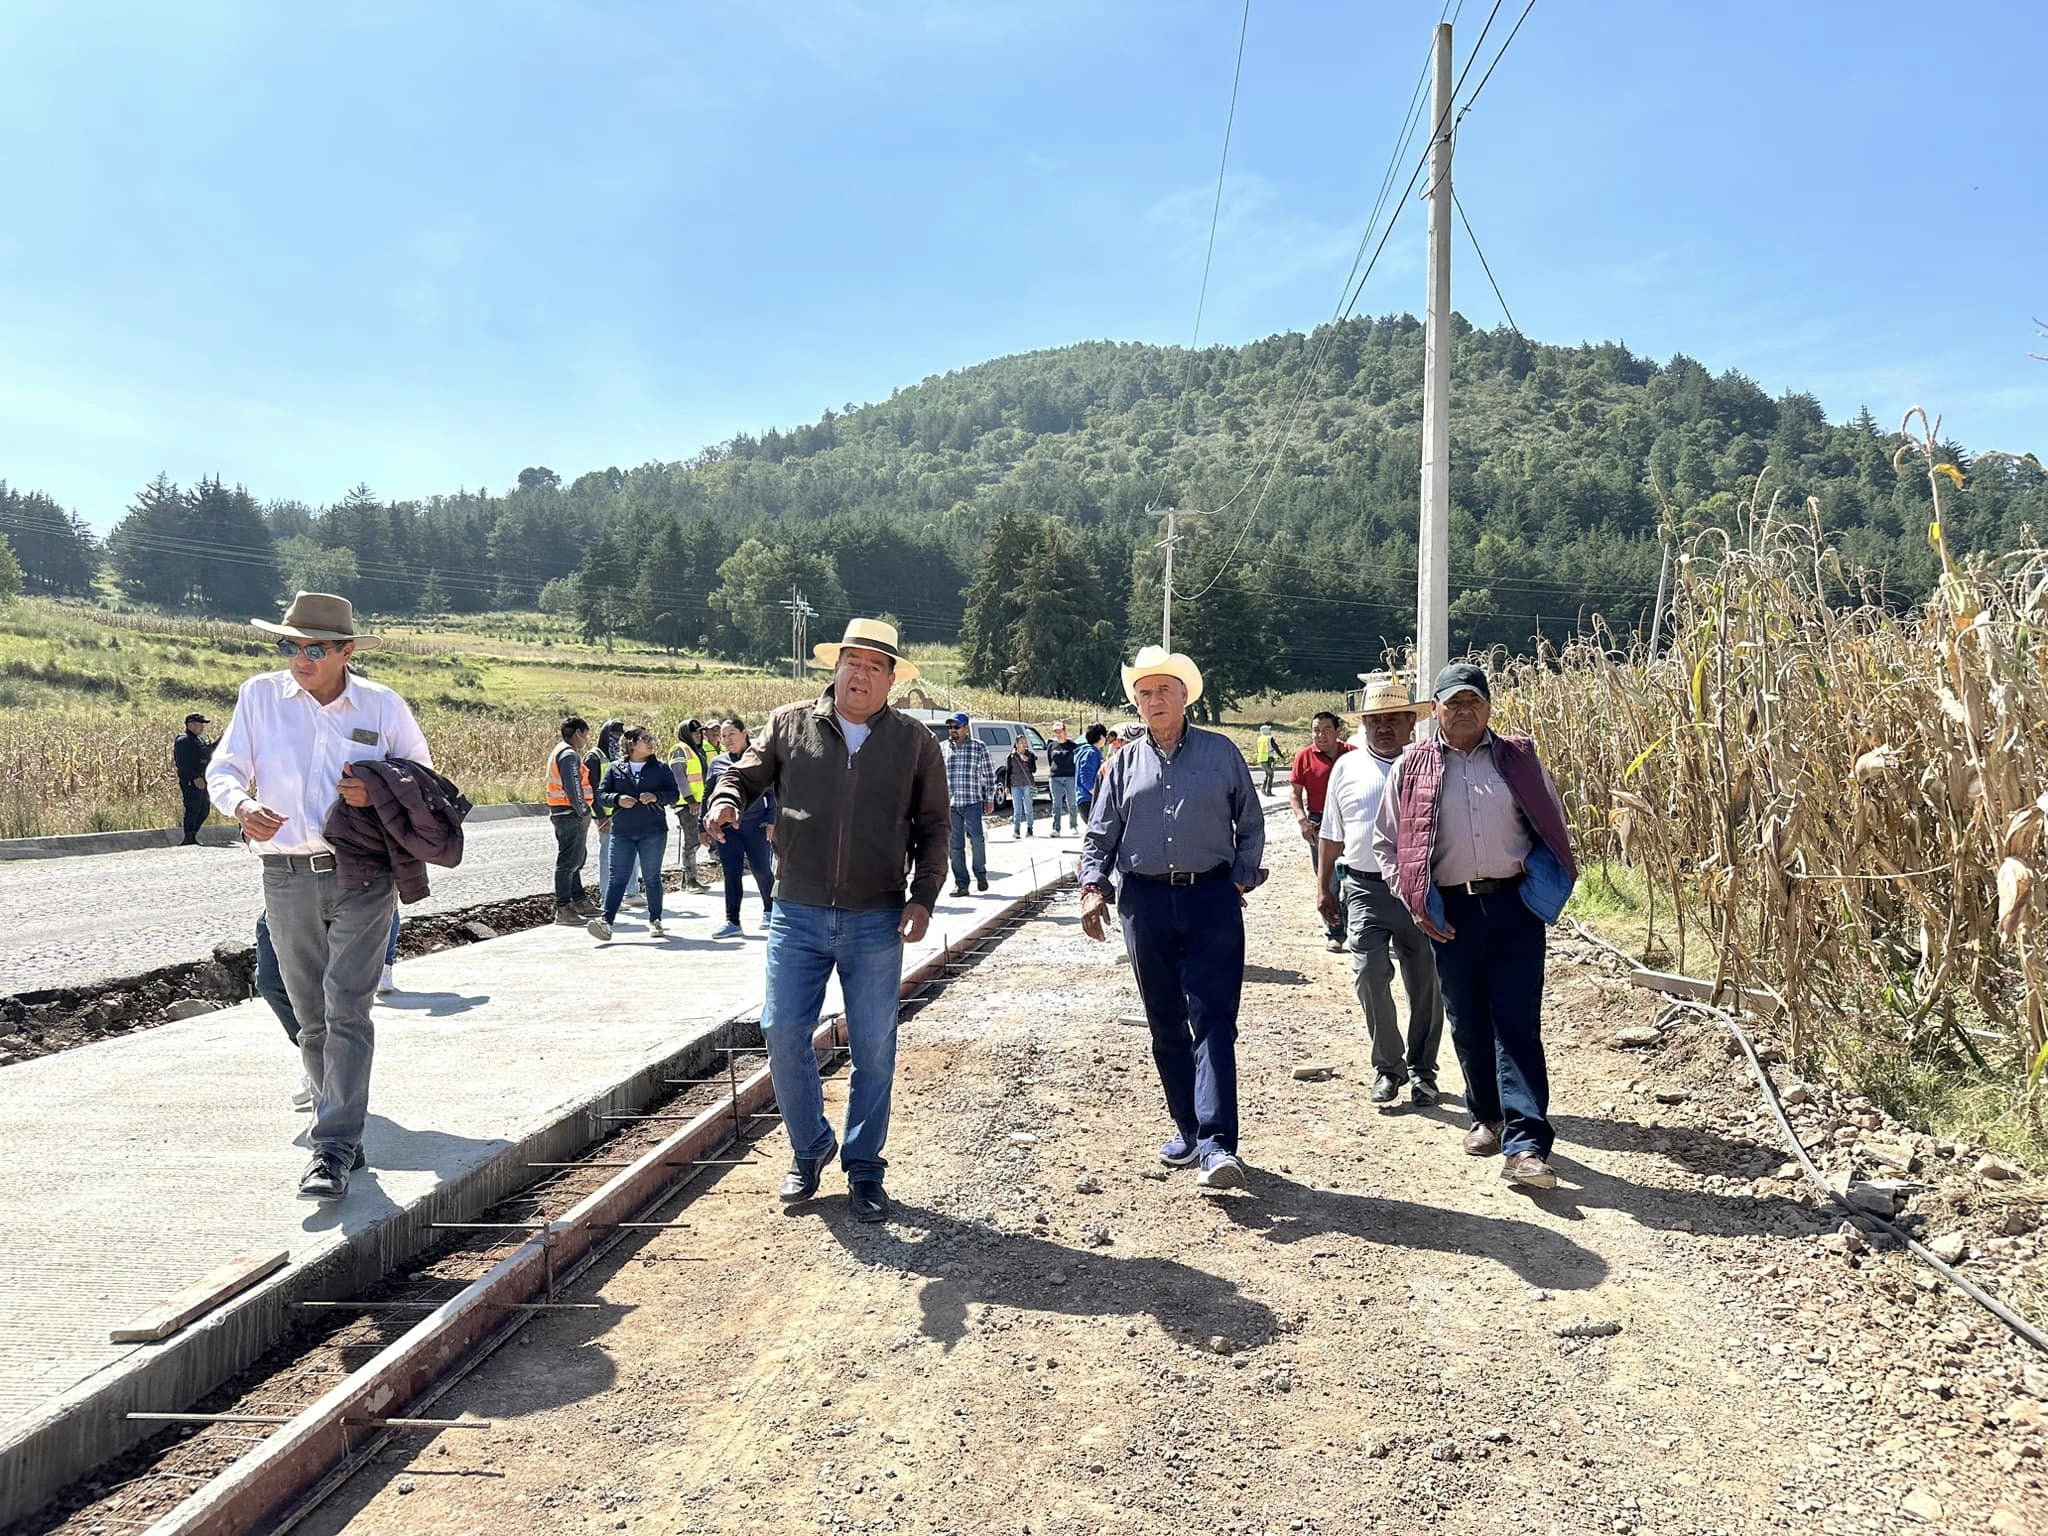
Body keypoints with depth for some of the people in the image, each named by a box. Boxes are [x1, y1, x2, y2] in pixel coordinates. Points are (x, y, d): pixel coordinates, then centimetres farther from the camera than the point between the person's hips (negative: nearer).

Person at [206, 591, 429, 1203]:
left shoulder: (383, 706, 0)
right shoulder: (260, 695, 3)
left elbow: (423, 779, 11)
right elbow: (223, 769, 4)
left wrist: (379, 794, -11)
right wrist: (242, 805, -19)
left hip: (363, 877, -2)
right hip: (287, 878, 2)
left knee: (346, 1010, -11)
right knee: (312, 1016, 11)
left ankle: (333, 1150, -10)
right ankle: (342, 1122, 27)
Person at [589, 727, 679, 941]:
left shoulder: (660, 768, 6)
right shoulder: (615, 769, 7)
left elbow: (674, 794, 3)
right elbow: (601, 795, 7)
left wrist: (656, 797, -16)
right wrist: (617, 799, -13)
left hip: (653, 832, 0)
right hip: (622, 833, 0)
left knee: (652, 878, 7)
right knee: (617, 878, -5)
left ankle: (655, 921, 17)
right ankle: (606, 920, -11)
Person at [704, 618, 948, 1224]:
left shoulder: (915, 742, 3)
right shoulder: (790, 725, 3)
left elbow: (933, 826, 6)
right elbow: (746, 774, 9)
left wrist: (923, 897, -4)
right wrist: (726, 801, -15)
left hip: (877, 922, 0)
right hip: (798, 914, 1)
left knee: (874, 1050, 6)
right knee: (783, 1034, 2)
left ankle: (864, 1171, 21)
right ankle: (809, 1149, 25)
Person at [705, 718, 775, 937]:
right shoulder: (717, 763, 10)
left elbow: (771, 792, 3)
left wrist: (771, 821, -5)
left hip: (756, 825, -2)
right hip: (726, 827, 2)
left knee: (761, 869, 3)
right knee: (731, 874, 1)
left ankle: (769, 909, 27)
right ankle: (732, 922, 6)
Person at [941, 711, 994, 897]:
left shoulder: (978, 747, 3)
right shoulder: (942, 749, 9)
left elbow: (989, 775, 7)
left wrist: (989, 799, 4)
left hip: (973, 803, -2)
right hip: (950, 804, 2)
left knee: (977, 839, -4)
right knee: (955, 846, 2)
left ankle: (981, 874, 19)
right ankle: (960, 883, 8)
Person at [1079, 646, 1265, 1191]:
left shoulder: (1221, 753, 5)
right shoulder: (1124, 764, 11)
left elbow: (1251, 824, 11)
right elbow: (1099, 835, 13)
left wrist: (1242, 878, 0)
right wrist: (1093, 886, -1)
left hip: (1212, 900, -3)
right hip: (1146, 902, 3)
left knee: (1212, 1020, -10)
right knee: (1166, 1024, 9)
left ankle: (1216, 1145, -15)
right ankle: (1187, 1128, 22)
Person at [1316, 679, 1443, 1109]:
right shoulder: (1347, 768, 8)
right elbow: (1332, 835, 15)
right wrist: (1323, 886, 11)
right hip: (1366, 889, 0)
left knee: (1425, 984, 7)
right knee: (1370, 973, -13)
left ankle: (1421, 1070, 23)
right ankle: (1388, 1066, 4)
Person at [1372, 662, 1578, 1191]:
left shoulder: (1519, 759, 8)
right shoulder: (1411, 767, 5)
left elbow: (1553, 825, 17)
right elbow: (1385, 841, 9)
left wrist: (1547, 881, 4)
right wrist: (1413, 900, -1)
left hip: (1514, 905, -1)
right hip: (1450, 911, 1)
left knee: (1518, 1024, -6)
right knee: (1467, 1021, 11)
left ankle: (1525, 1146, -9)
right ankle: (1487, 1117, 31)